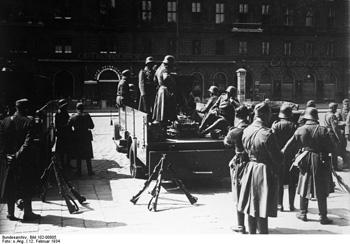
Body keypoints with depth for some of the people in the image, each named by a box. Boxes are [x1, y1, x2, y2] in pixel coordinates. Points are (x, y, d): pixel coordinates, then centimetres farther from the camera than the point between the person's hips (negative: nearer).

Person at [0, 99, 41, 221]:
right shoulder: (29, 121, -11)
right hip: (25, 160, -4)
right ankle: (27, 213, 9)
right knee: (27, 186, 5)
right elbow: (28, 142, -19)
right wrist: (19, 154, -15)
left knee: (10, 187, 13)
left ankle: (11, 213, 20)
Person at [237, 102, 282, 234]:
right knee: (263, 210, 2)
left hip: (250, 170, 7)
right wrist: (275, 169, 3)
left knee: (252, 208, 17)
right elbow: (278, 158, -16)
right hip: (265, 172, -6)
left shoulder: (246, 131, -2)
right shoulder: (267, 134, -21)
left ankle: (252, 233, 28)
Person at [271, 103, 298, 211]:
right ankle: (291, 205, 15)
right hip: (292, 157, 1)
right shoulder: (294, 126, -6)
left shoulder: (276, 126, -9)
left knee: (279, 182, 8)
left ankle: (280, 204, 11)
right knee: (292, 183, 10)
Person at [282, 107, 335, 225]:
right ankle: (323, 217, 12)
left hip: (305, 162, 2)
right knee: (321, 191, 7)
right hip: (320, 162, -2)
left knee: (304, 187, 15)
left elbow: (289, 146, 1)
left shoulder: (300, 130, -6)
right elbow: (331, 148, -9)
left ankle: (303, 213, 22)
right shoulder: (322, 130, -12)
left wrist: (282, 153, 18)